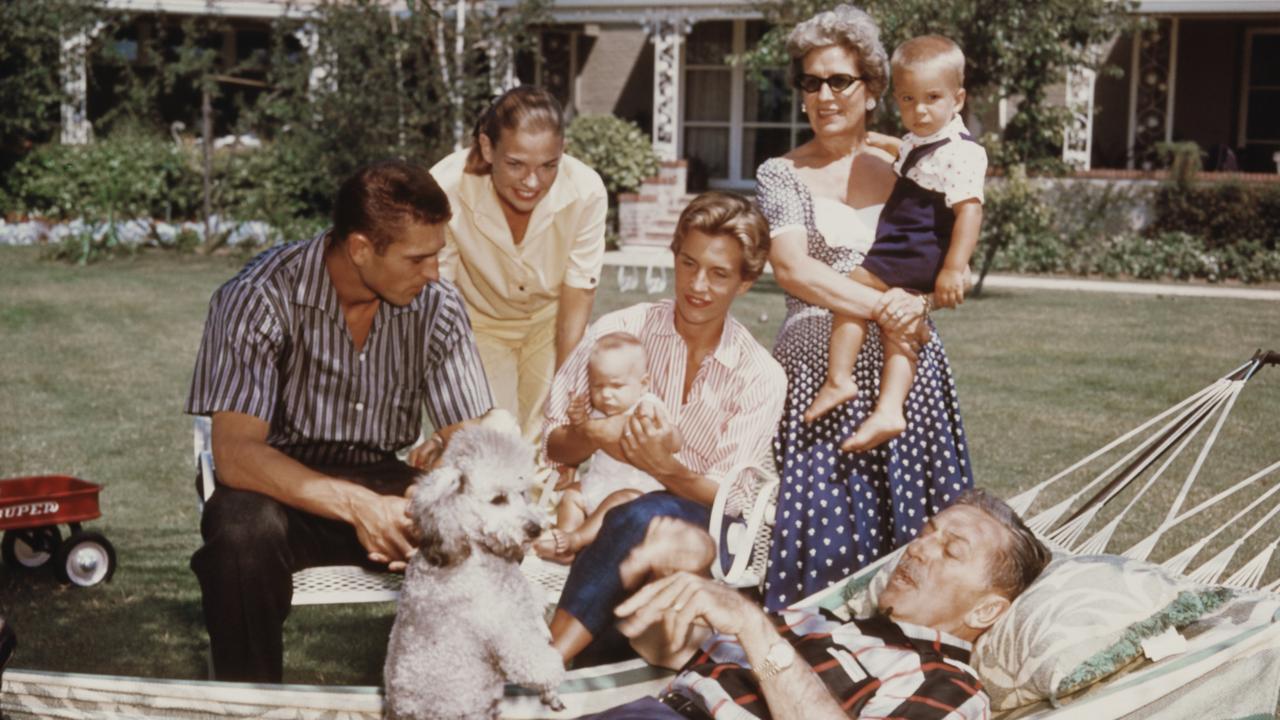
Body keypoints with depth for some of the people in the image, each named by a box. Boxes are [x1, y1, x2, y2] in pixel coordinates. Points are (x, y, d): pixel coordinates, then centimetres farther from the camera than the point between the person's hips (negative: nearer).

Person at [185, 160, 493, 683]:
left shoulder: (437, 307, -7)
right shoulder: (260, 299, -19)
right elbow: (235, 453, -24)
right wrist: (356, 505, -37)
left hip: (384, 482, 3)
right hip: (284, 485, -3)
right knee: (243, 532, -36)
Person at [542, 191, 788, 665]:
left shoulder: (760, 377, 0)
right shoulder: (617, 332, 3)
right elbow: (552, 444, 5)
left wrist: (667, 468, -26)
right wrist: (593, 436, -19)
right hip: (604, 508, 1)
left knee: (643, 517, -36)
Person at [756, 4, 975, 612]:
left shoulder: (903, 169, 10)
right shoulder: (782, 175, 4)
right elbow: (793, 269, -11)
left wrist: (914, 305, -12)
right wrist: (881, 306, -20)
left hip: (906, 366, 2)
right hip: (817, 368, -2)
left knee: (908, 516, 2)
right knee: (822, 511, -4)